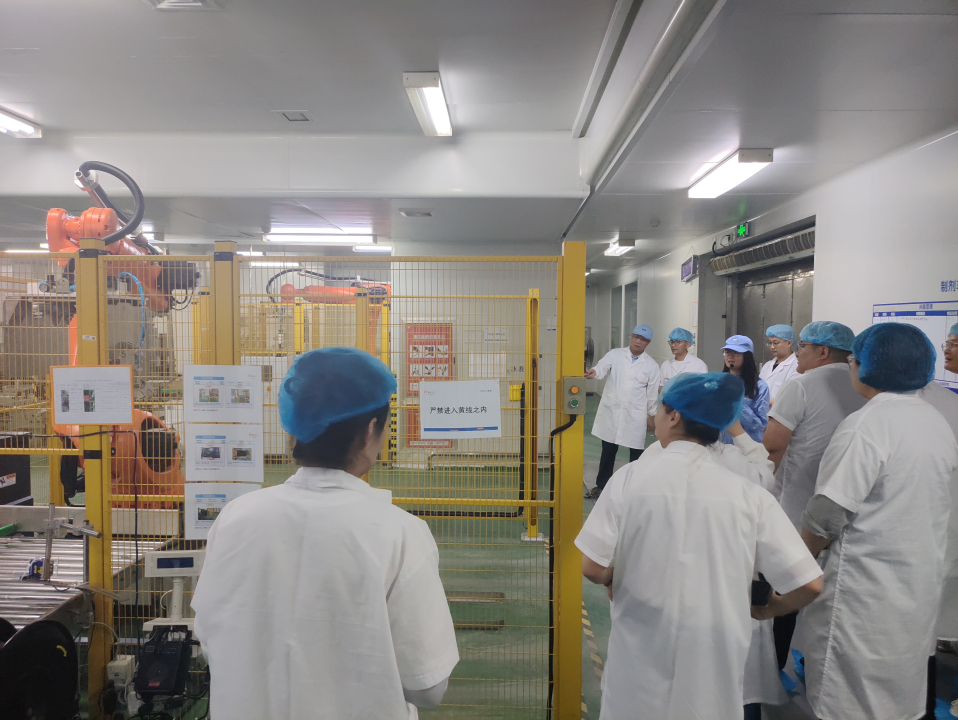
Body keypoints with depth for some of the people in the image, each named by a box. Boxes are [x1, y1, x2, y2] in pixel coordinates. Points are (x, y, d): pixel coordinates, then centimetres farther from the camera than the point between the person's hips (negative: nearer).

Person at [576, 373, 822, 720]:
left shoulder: (631, 477, -13)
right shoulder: (749, 493, -9)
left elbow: (590, 566, -14)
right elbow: (808, 584, -8)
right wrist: (765, 609, 12)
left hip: (641, 659, -1)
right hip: (717, 665, 2)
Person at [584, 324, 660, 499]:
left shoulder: (651, 365, 1)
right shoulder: (615, 354, 0)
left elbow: (653, 393, 4)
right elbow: (603, 367, -17)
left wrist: (652, 416, 5)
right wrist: (594, 372, -40)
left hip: (635, 416, 0)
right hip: (611, 412, 1)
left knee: (636, 453, 8)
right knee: (608, 451, 12)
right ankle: (601, 485, 26)